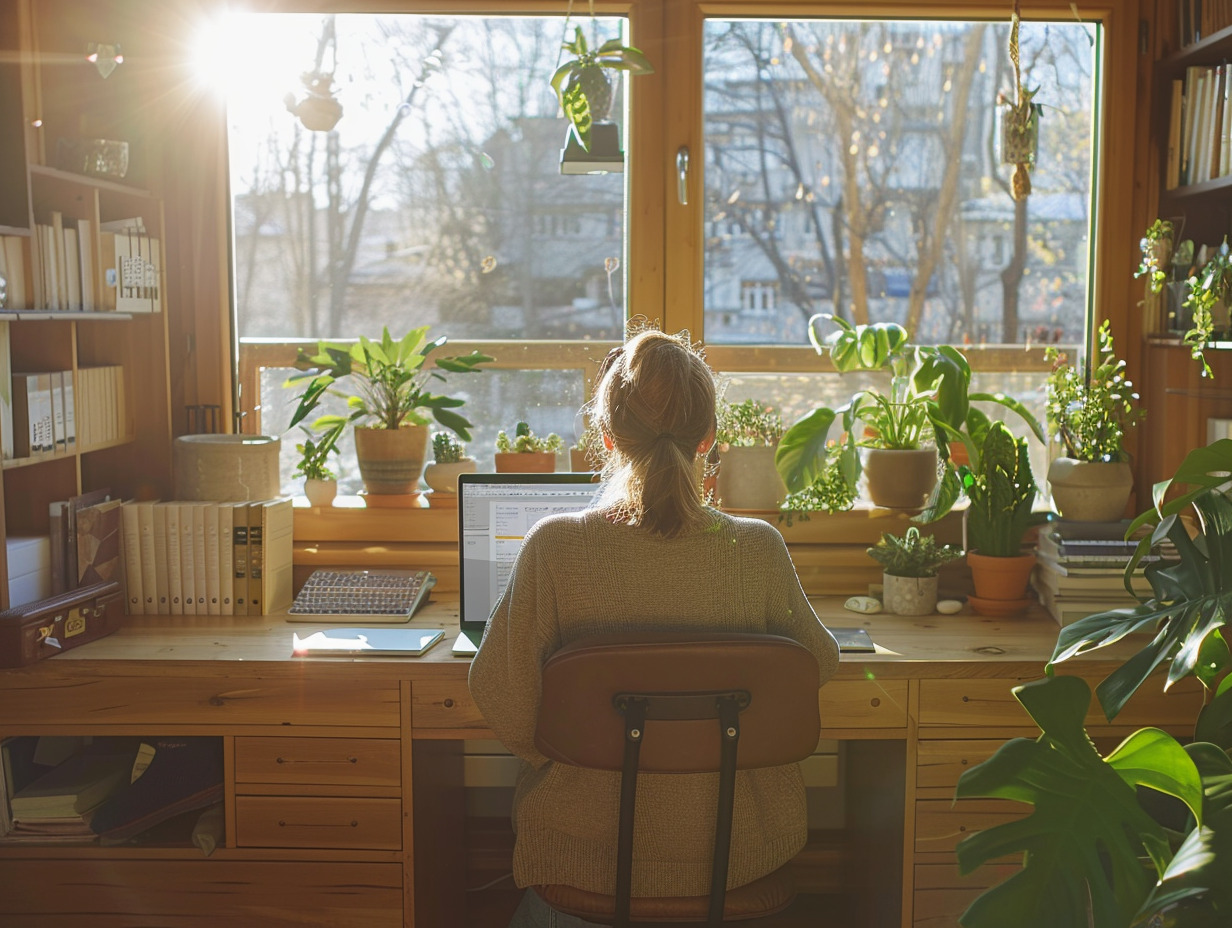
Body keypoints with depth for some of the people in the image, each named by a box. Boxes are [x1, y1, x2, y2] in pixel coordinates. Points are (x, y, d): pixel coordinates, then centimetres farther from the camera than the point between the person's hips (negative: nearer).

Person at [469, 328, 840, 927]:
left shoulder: (555, 547, -20)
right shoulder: (758, 549, -16)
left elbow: (500, 693, -13)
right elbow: (820, 663, 1)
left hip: (592, 847, -1)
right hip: (737, 854, 1)